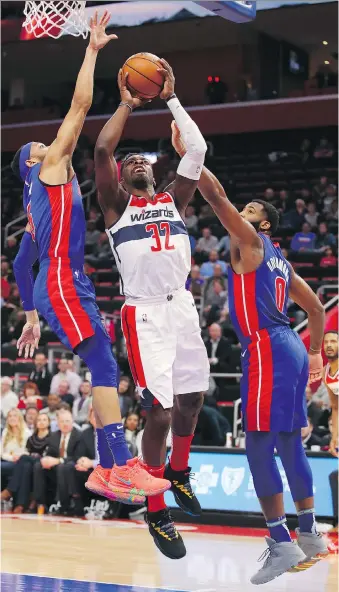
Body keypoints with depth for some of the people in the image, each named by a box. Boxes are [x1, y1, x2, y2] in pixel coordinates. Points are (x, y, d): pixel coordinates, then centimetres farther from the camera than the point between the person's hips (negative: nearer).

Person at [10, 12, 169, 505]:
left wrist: (31, 316, 31)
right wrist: (92, 50, 0)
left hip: (69, 286, 10)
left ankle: (106, 470, 6)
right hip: (62, 284, -10)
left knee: (105, 370, 7)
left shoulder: (38, 199, 27)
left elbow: (22, 262, 28)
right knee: (104, 366, -19)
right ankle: (123, 469, -28)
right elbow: (80, 105, -4)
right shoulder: (51, 167, 3)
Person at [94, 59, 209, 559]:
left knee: (191, 399, 14)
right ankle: (156, 512, 3)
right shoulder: (117, 205, 6)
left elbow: (198, 149, 6)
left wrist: (170, 98, 7)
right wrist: (127, 104, 1)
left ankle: (178, 473, 40)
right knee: (159, 413, -9)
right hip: (144, 314, -5)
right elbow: (102, 149, -9)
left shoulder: (174, 199, 17)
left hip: (183, 307, 5)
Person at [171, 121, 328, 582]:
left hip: (267, 350, -10)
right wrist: (314, 354, 31)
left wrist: (186, 152, -7)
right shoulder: (280, 262, 23)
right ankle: (309, 535, 22)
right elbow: (316, 309, 26)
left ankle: (281, 544, -12)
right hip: (289, 350, 10)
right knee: (290, 444, 15)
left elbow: (217, 195, -12)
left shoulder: (250, 242, -2)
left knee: (259, 448, -10)